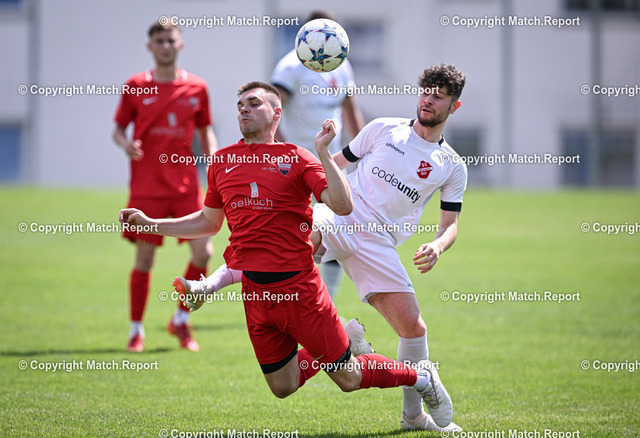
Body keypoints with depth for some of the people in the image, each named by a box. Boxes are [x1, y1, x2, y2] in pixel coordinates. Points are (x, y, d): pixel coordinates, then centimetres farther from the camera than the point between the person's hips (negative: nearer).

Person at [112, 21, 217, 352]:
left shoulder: (196, 88, 6)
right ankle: (136, 330, 12)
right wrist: (125, 143, -14)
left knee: (203, 251, -9)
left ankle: (181, 319, 12)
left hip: (186, 185, 2)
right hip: (147, 185, -2)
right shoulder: (136, 86, 1)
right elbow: (119, 128, 8)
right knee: (144, 259, -2)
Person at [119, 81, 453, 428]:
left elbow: (343, 206, -14)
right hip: (251, 292, 5)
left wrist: (323, 153, -19)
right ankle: (345, 338, 35)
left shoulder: (296, 158, -3)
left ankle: (421, 376, 26)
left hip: (297, 286, -5)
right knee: (282, 387, 11)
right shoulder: (221, 162, 10)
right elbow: (209, 223, 22)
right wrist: (148, 223, 16)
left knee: (348, 379, 0)